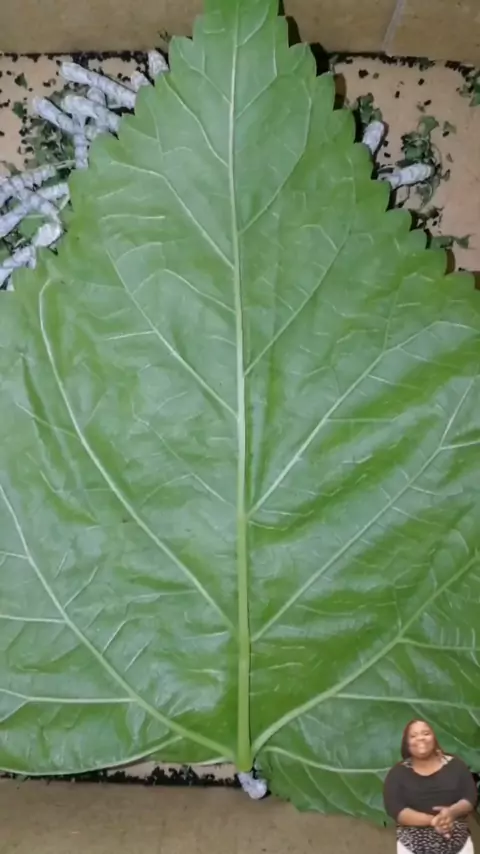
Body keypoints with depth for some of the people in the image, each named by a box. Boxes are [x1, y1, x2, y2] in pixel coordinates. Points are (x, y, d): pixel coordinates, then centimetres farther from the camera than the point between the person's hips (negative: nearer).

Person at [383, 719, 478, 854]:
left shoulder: (455, 765, 4)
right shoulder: (398, 773, -1)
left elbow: (471, 797, -1)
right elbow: (395, 809, -11)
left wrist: (452, 812, -21)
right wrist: (432, 821, -22)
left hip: (458, 843, 1)